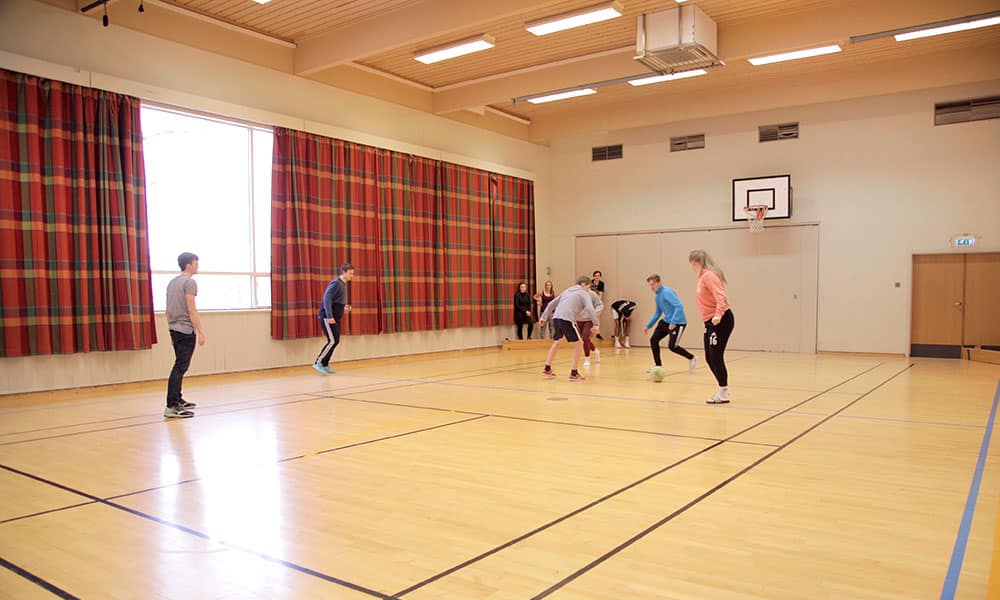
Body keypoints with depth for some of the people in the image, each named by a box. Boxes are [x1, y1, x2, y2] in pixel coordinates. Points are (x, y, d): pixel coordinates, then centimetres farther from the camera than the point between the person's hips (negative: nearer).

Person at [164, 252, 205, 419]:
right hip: (186, 330, -9)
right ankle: (171, 407, -12)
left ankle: (177, 400, 27)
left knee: (180, 366, 19)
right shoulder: (189, 282, -11)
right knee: (180, 367, -10)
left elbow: (168, 310, 18)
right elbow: (191, 309, -17)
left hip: (175, 330, 10)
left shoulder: (172, 282, 16)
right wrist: (201, 332, -16)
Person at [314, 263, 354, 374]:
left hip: (335, 318, 9)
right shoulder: (335, 283, -14)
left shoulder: (343, 284, 15)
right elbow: (327, 299, -22)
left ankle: (325, 364, 15)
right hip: (327, 318, -9)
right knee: (332, 341, -12)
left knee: (335, 341, 7)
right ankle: (318, 362, -4)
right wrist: (329, 317, -27)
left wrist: (344, 307, 10)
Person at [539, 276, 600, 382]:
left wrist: (544, 317, 32)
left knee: (557, 342, 26)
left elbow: (552, 303, 28)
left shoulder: (568, 290, 28)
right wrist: (596, 324, -9)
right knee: (578, 344, 4)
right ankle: (574, 373, 0)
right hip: (567, 320, -7)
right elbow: (590, 309, -8)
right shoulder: (584, 293, 8)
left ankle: (547, 369, 30)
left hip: (556, 318, 7)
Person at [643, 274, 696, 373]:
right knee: (653, 340, 2)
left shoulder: (667, 292, -18)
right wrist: (648, 326, 19)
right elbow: (658, 313, 21)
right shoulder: (657, 295, 10)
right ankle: (658, 366, 14)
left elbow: (679, 306, -27)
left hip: (677, 323, -9)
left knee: (672, 346, -11)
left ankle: (692, 358, 13)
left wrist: (673, 322, -34)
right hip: (665, 321, 9)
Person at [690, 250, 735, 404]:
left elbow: (720, 296, -26)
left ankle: (723, 394, 4)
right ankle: (723, 390, 26)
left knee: (716, 357, -7)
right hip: (711, 322, 10)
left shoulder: (709, 276, -16)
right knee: (710, 358, 13)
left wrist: (718, 314, -38)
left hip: (721, 321, -10)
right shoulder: (703, 276, 14)